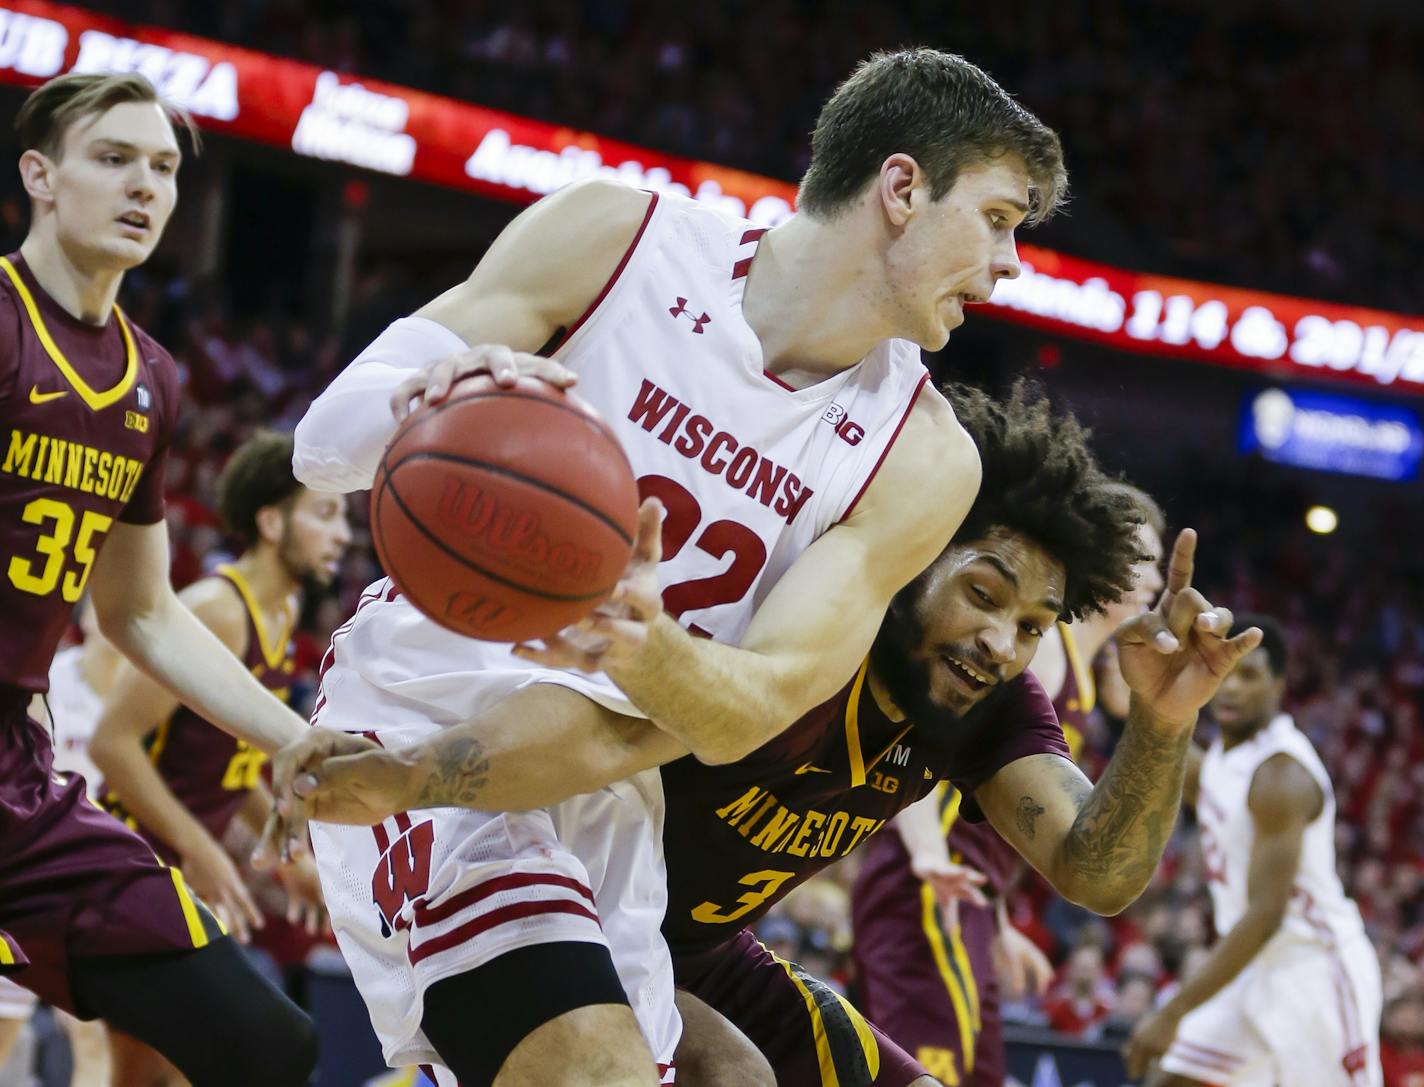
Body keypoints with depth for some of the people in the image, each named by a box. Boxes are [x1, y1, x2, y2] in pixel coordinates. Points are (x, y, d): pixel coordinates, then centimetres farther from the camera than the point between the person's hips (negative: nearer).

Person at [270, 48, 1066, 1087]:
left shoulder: (924, 463, -3)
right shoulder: (614, 239, -9)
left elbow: (750, 710, -10)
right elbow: (326, 441, -9)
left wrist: (650, 649, -33)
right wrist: (430, 395, -33)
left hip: (603, 790, 5)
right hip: (423, 714, -5)